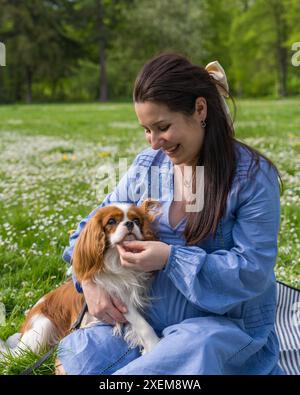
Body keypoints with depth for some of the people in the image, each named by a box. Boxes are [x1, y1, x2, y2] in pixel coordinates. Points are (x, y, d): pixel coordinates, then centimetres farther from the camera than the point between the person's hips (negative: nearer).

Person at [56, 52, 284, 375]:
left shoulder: (253, 175, -14)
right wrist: (90, 281, -10)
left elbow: (253, 270, -17)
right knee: (75, 360, -16)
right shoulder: (147, 164, 1)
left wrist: (171, 257, -23)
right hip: (147, 316, 4)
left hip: (226, 322, -4)